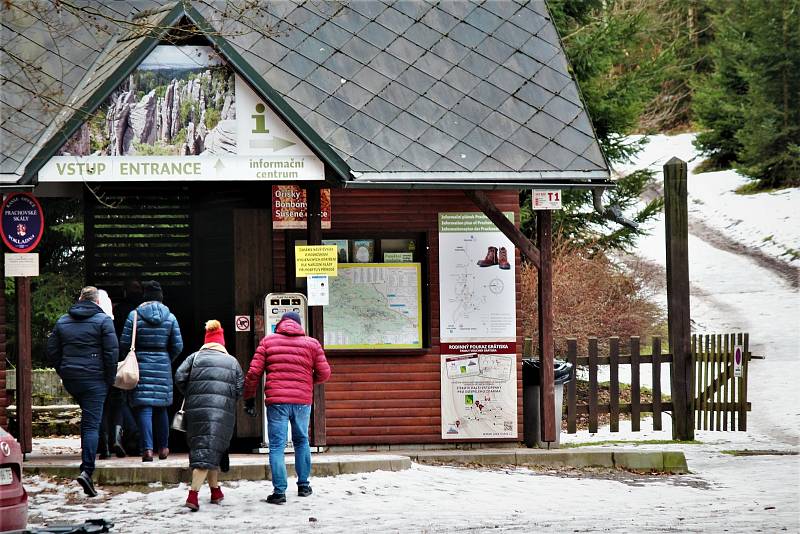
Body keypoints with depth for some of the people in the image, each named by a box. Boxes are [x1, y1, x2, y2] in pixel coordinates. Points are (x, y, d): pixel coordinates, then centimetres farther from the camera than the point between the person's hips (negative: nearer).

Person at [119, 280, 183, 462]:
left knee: (143, 408, -4)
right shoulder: (170, 317, 3)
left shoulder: (134, 315, -4)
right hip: (163, 367, 3)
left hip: (141, 365, -2)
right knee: (161, 408, 15)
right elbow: (178, 346, 4)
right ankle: (163, 448, 21)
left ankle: (147, 448, -15)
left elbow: (124, 344, -4)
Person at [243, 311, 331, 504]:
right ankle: (303, 485, 25)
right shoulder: (312, 344, 7)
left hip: (276, 401, -2)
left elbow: (253, 373, 1)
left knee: (277, 445, 0)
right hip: (303, 401, 2)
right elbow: (324, 373, 7)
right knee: (301, 441, 21)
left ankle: (279, 491, -6)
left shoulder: (268, 341, 6)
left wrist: (249, 398, 10)